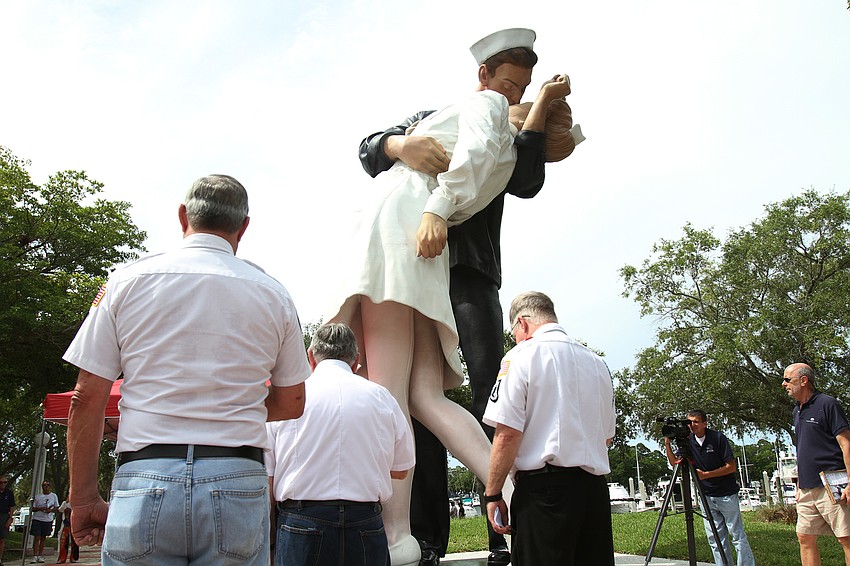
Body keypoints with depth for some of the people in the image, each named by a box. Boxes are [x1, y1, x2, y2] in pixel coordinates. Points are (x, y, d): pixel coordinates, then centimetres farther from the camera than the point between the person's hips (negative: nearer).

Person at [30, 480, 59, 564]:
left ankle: (40, 556, 12)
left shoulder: (54, 496, 8)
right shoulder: (37, 496, 6)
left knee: (43, 538, 7)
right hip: (37, 519, -1)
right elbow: (32, 509, 5)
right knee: (36, 537, -9)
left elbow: (57, 509, 9)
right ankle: (35, 556, -7)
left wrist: (50, 510, -11)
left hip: (48, 520, 1)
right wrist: (40, 508, -14)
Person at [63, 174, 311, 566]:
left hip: (145, 484, 0)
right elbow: (291, 404, 11)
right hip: (237, 484, 0)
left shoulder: (127, 281, 4)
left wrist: (84, 500, 10)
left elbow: (86, 401, 2)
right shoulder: (272, 294, 5)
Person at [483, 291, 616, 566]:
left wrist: (492, 494, -6)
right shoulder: (598, 363, 16)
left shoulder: (521, 355, -4)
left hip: (544, 485, -7)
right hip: (596, 487, 7)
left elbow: (507, 434, -13)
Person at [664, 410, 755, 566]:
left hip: (726, 494, -4)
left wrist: (706, 474, -18)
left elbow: (731, 467, -12)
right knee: (715, 538, 5)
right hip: (706, 496, 4)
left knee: (738, 535, -1)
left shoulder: (718, 438, -11)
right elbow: (674, 463, 3)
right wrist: (667, 444, -12)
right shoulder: (688, 440, 2)